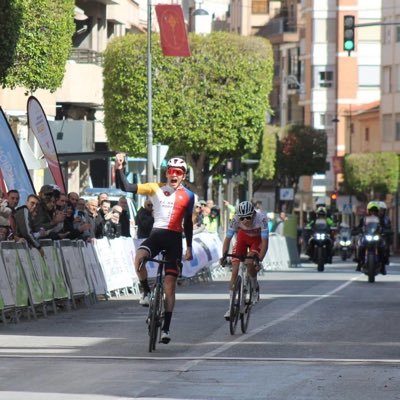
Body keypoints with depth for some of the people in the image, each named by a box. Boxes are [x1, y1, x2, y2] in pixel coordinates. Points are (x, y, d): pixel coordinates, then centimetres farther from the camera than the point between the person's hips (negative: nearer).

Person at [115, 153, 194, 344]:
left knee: (170, 286, -1)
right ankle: (146, 291, -7)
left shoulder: (188, 196, 6)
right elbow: (127, 187, -7)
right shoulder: (155, 188, 1)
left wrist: (189, 247, 15)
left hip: (174, 239, 1)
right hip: (156, 234, 0)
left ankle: (166, 328, 5)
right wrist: (119, 169, -21)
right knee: (139, 257, -34)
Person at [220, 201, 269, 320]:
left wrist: (259, 260, -45)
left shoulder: (261, 218, -35)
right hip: (243, 238, 2)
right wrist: (224, 256, -39)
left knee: (250, 262, -30)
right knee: (235, 271, -9)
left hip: (257, 240, -2)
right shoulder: (235, 219, -30)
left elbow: (264, 242, -35)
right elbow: (227, 239, -26)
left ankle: (255, 287, 0)